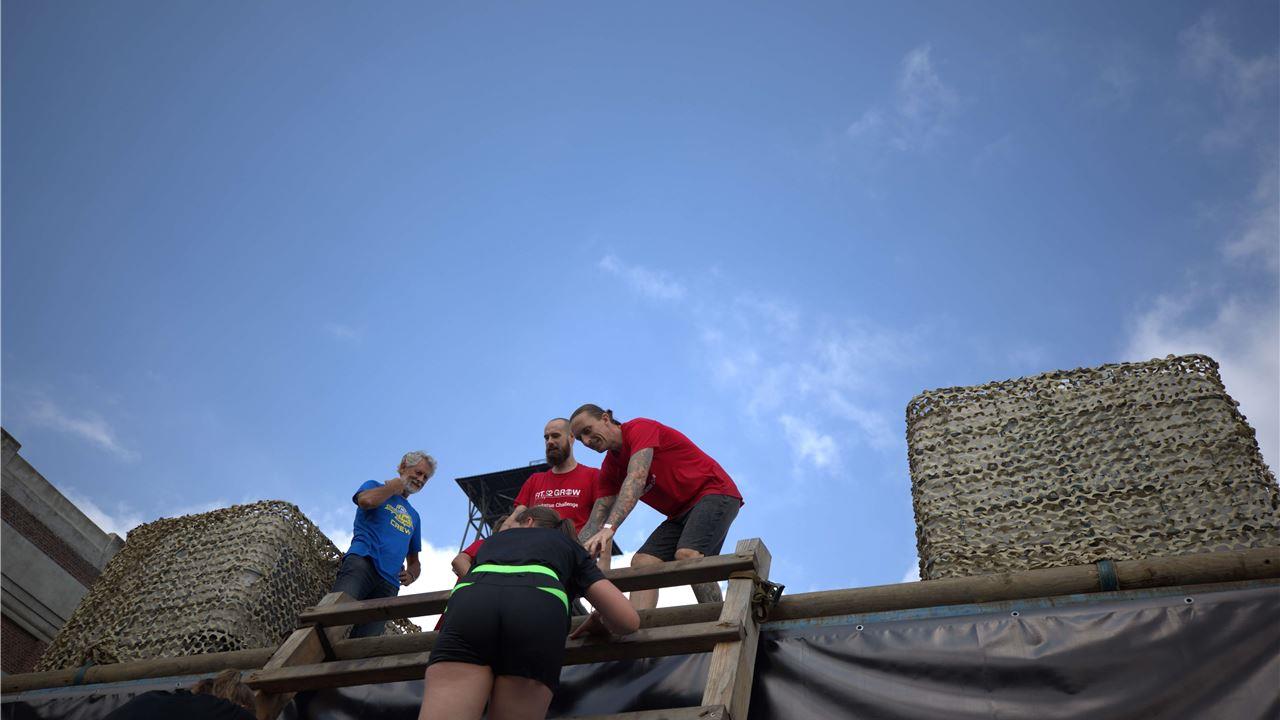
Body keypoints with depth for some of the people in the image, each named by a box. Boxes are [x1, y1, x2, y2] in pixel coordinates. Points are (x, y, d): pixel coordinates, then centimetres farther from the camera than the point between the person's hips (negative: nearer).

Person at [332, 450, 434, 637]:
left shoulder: (414, 517, 34)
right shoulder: (375, 486, 19)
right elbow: (366, 500, -8)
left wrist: (411, 574, 11)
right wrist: (394, 486, 9)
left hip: (389, 585, 5)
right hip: (363, 561, -4)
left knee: (365, 641, -13)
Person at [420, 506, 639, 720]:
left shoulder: (492, 540, 45)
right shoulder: (570, 546, 38)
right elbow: (628, 620, 28)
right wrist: (598, 622, 49)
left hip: (470, 603, 1)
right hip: (538, 611, -1)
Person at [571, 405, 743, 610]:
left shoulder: (640, 428, -14)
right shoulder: (610, 468, 10)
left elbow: (636, 479, -30)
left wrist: (609, 527, -42)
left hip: (716, 493, -8)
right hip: (680, 513, 8)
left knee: (687, 555, -30)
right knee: (642, 562, -10)